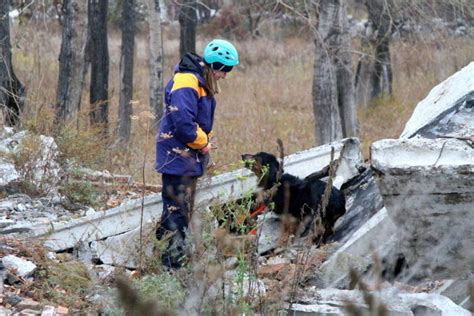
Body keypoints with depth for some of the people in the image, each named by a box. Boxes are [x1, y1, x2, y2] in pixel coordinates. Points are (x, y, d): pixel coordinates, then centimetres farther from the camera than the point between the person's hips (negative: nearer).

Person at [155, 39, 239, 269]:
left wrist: (204, 143, 7)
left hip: (189, 159, 11)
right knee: (177, 212, -10)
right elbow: (183, 122, -26)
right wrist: (203, 143, -12)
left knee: (183, 211, 14)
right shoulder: (186, 83, -18)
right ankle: (171, 262, -10)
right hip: (178, 158, -11)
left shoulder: (202, 84, 15)